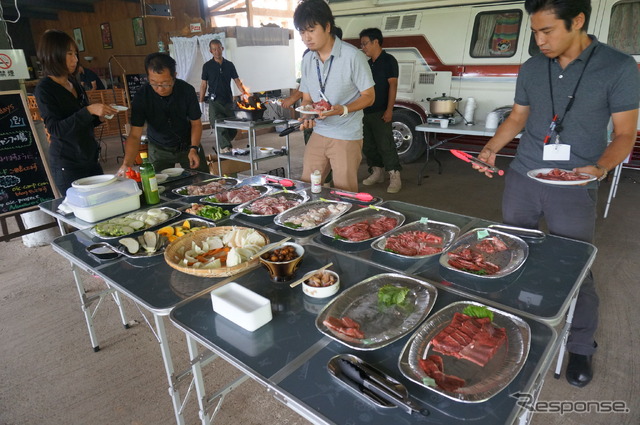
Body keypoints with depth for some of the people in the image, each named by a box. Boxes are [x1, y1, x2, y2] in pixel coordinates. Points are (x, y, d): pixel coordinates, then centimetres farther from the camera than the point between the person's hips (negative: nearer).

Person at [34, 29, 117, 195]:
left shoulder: (74, 84, 11)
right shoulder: (45, 89, -9)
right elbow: (56, 129, -19)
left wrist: (100, 115, 1)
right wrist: (89, 110, -27)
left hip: (90, 159, 7)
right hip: (67, 165, -6)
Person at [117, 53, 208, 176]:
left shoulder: (187, 90, -19)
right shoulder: (141, 96, -21)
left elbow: (196, 123, -8)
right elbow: (135, 135, -22)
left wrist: (194, 149, -22)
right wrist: (127, 164, -38)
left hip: (188, 144, 1)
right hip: (158, 149, 0)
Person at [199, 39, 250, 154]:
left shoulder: (229, 65, 11)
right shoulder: (207, 66, 5)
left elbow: (237, 81, 8)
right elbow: (203, 84, 7)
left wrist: (244, 92, -11)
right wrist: (201, 102, 0)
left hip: (228, 100, 3)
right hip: (215, 101, -3)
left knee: (233, 129, 2)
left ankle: (221, 146, 21)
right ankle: (225, 147, -24)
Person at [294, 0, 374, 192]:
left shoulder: (352, 56, -12)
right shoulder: (307, 60, 7)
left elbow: (368, 96, -8)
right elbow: (307, 98, 13)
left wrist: (342, 109, -25)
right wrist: (306, 117, -9)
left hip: (347, 137, -5)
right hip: (318, 134, 6)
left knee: (344, 195, 2)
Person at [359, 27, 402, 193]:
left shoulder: (388, 60, -4)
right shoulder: (368, 63, 17)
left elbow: (393, 85, -11)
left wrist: (389, 109, -19)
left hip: (381, 113, -8)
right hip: (366, 112, 8)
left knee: (386, 145, -10)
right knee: (368, 145, 11)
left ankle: (395, 178, -4)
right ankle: (377, 173, 23)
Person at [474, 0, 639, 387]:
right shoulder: (531, 69, 5)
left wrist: (600, 168, -23)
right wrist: (492, 148, -2)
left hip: (574, 188, -3)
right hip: (522, 179, 4)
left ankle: (581, 347, 27)